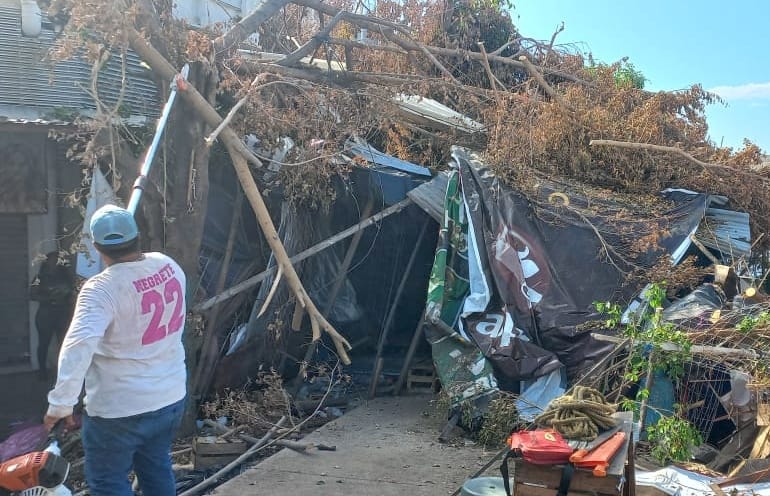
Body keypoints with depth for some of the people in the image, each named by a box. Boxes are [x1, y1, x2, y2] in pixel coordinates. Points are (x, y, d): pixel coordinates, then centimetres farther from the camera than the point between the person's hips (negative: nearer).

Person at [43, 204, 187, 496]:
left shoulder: (101, 289, -24)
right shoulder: (168, 266, -4)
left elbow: (78, 348, -36)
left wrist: (60, 404, -28)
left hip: (119, 410, -7)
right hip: (172, 398, 7)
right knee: (157, 469, 26)